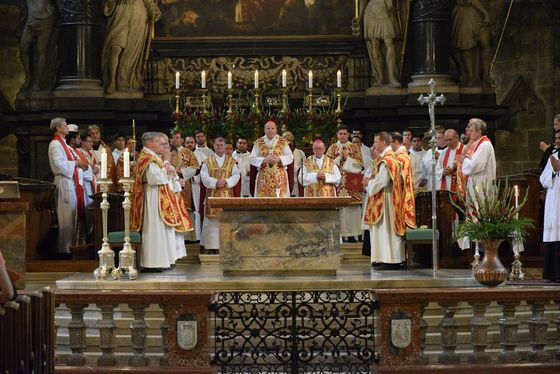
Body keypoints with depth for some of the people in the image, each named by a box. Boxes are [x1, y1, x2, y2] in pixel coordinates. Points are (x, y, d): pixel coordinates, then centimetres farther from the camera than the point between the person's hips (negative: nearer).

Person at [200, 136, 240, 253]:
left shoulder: (231, 161, 10)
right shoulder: (208, 161, 8)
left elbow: (236, 175, -1)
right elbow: (204, 176, -3)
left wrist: (226, 182, -17)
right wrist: (215, 182, -18)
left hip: (227, 194, 0)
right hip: (212, 194, 0)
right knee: (212, 220, -2)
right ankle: (211, 245, 1)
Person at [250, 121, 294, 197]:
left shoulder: (283, 142, 6)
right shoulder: (258, 143, 6)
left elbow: (290, 157, 2)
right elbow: (252, 159, 1)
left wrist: (279, 159, -16)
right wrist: (264, 160, -16)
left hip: (280, 177, 0)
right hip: (263, 177, 0)